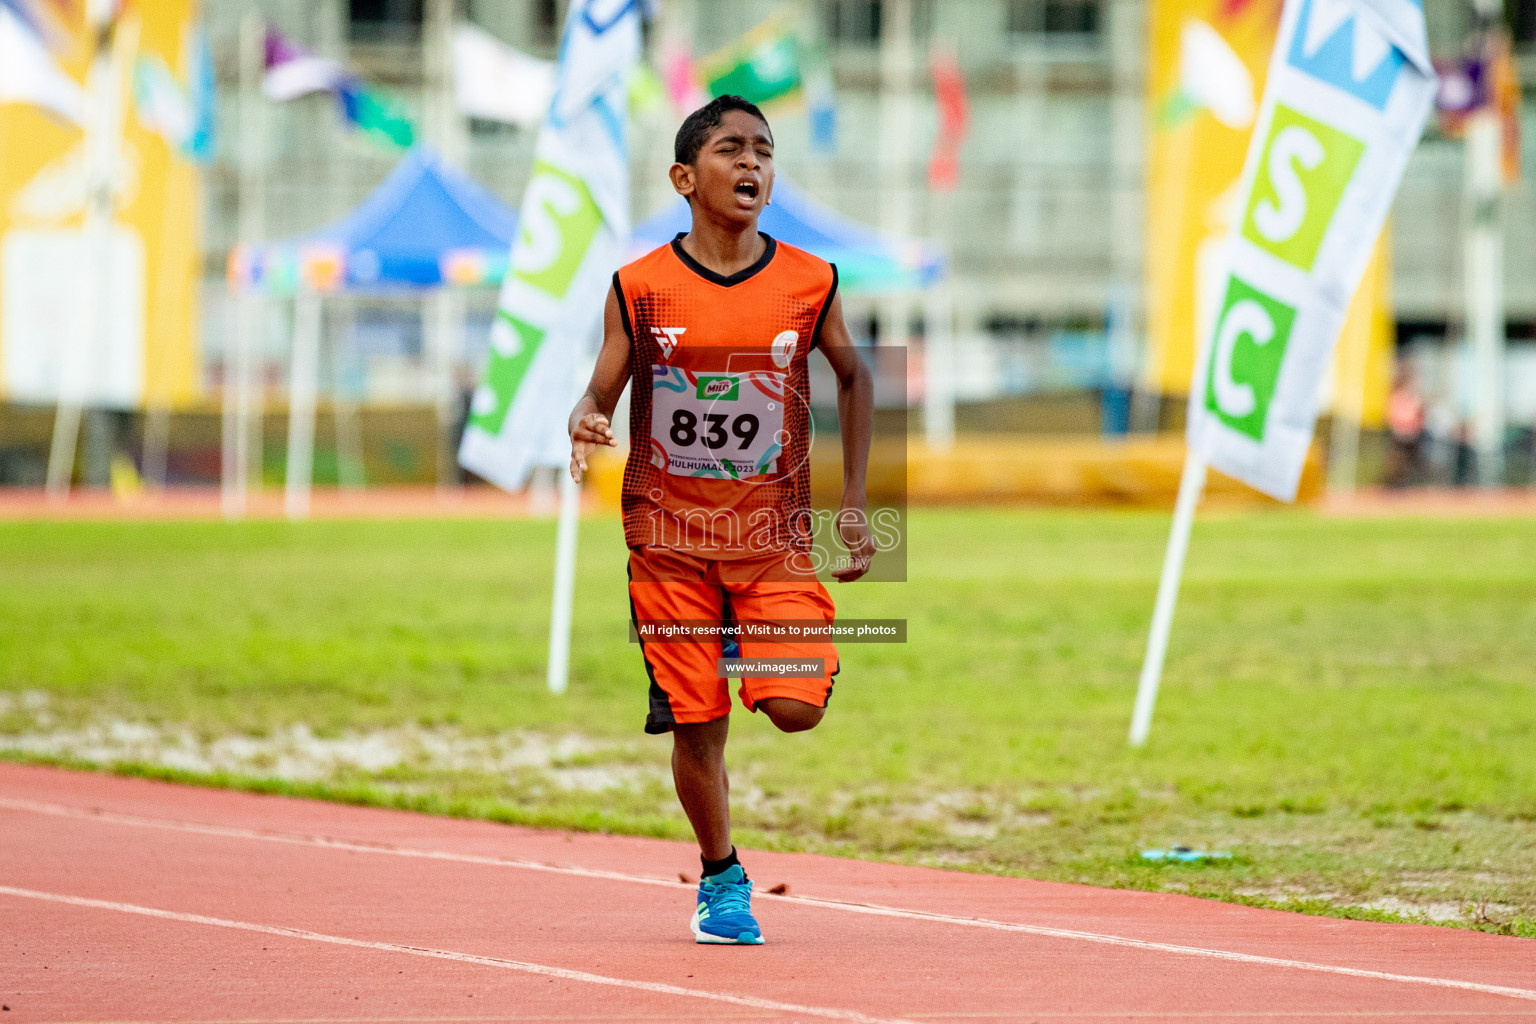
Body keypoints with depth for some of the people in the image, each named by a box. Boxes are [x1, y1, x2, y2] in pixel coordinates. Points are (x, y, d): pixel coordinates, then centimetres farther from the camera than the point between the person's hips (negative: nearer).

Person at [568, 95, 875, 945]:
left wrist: (853, 507, 8)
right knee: (695, 727, 1)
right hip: (670, 537, 0)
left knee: (796, 707, -15)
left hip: (776, 532, 0)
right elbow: (601, 396, 1)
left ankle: (756, 645, 22)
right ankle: (720, 877, 25)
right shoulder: (639, 288, -5)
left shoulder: (809, 284, -3)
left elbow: (853, 377, 12)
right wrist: (585, 424, -24)